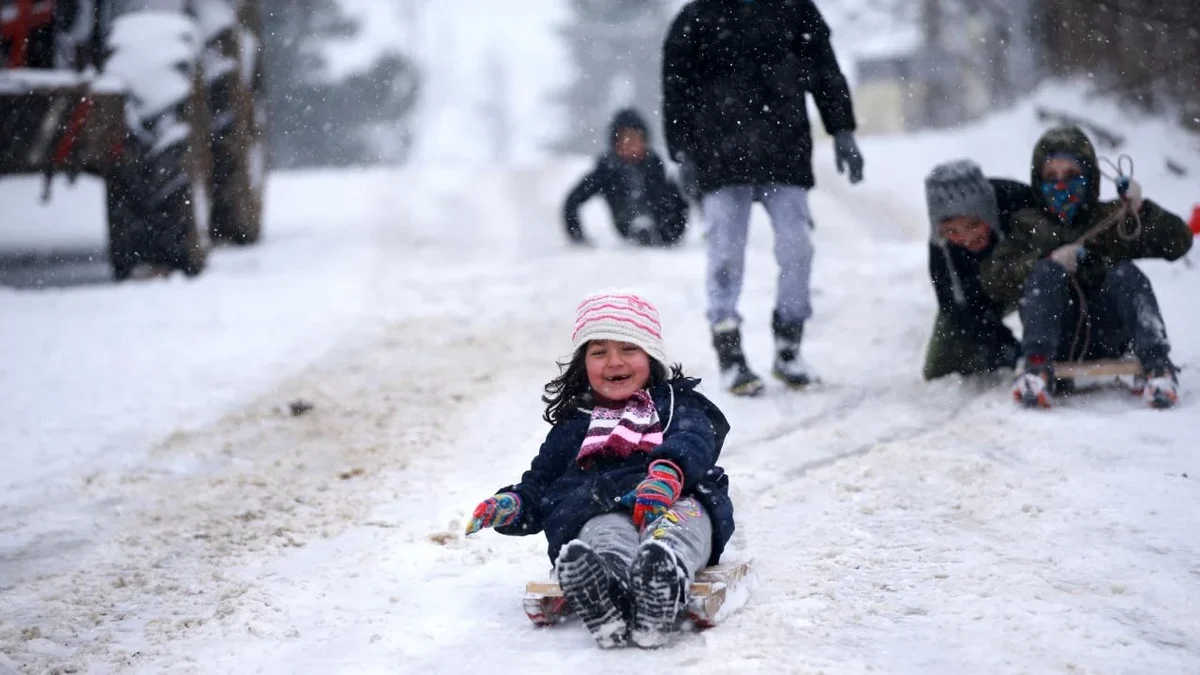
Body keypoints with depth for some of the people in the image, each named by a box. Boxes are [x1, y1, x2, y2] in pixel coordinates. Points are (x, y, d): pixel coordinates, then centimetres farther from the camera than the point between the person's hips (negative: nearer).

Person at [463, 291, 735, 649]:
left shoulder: (678, 404, 26)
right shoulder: (573, 426, 35)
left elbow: (693, 441, 3)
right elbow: (540, 483, 32)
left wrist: (668, 471, -23)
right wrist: (513, 504, 5)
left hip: (677, 501, 0)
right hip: (600, 509, 1)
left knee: (684, 517, -39)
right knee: (605, 533, -38)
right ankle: (605, 590, -73)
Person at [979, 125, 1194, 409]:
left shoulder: (1112, 218, 18)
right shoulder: (1029, 226, 18)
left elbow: (1178, 241, 9)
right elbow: (993, 281, 3)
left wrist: (1140, 209, -7)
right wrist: (1050, 262, -11)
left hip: (1108, 337, 0)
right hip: (1055, 338, 0)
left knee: (1125, 274, -22)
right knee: (1045, 272, -23)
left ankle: (1157, 365, -39)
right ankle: (1038, 368, -43)